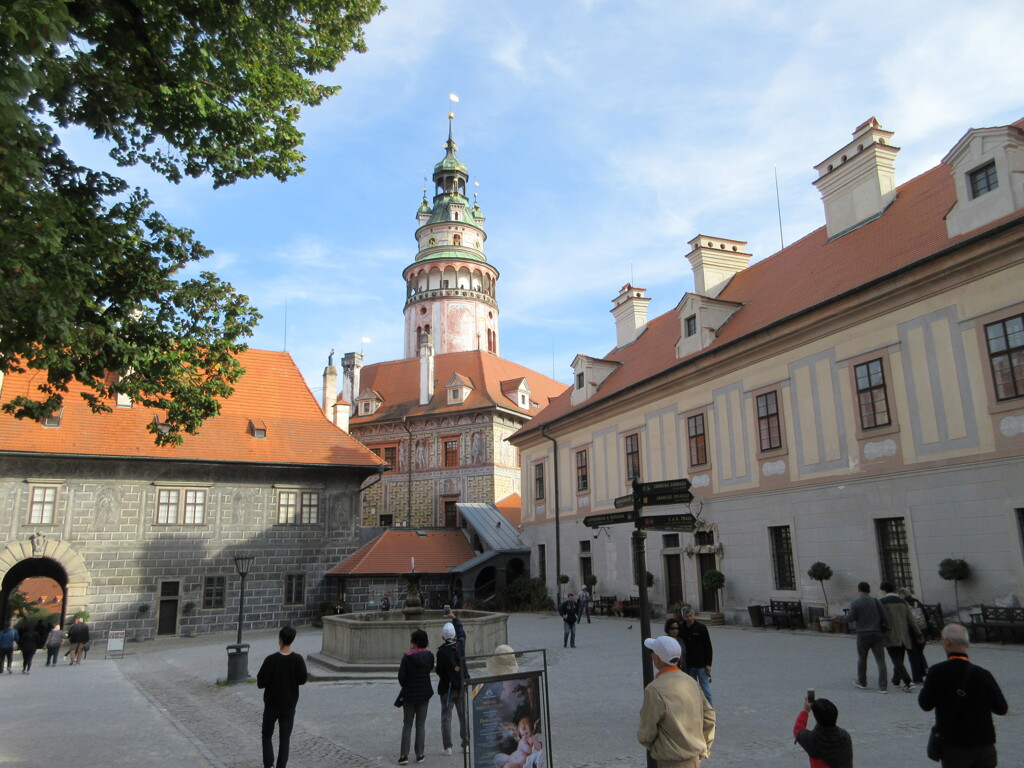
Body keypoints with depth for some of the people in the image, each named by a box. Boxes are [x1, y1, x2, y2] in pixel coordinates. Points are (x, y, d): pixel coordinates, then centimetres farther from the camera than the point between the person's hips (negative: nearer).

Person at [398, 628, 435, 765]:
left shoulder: (407, 657, -18)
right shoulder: (429, 655, -8)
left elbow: (401, 676, -14)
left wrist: (405, 686, 8)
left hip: (409, 695, -2)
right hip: (424, 694, 2)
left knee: (407, 725, 10)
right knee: (421, 725, 12)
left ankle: (404, 755, 7)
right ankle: (420, 754, 14)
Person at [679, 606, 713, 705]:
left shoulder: (701, 628, -6)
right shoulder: (682, 629, 1)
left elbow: (708, 647, -3)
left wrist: (708, 664, -8)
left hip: (702, 666, -3)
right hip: (689, 666, 3)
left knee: (705, 690, -2)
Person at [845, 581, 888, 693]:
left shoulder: (855, 603, -5)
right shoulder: (875, 601, 2)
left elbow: (851, 618, -9)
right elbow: (884, 616, -2)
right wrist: (885, 628, 7)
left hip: (863, 635, -1)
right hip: (877, 634, 2)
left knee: (862, 659, 16)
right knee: (880, 660, 1)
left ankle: (862, 682, 28)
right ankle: (883, 686, -5)